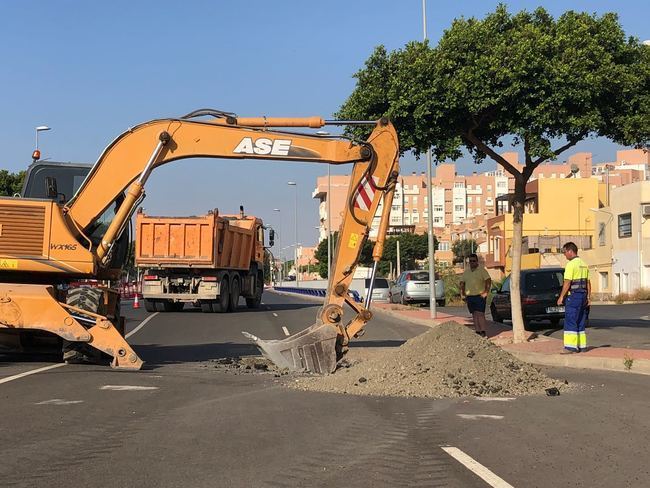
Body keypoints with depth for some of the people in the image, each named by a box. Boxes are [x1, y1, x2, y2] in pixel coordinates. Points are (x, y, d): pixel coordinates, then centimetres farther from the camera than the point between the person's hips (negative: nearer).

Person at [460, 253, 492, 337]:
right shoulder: (466, 271, 14)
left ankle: (483, 332, -11)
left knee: (480, 314, -12)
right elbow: (462, 283, 18)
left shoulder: (482, 270, -2)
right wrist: (462, 294, 8)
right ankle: (477, 331, 9)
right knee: (474, 315, 6)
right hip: (469, 296, 5)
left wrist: (486, 292, -15)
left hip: (480, 296, -5)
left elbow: (488, 281, -9)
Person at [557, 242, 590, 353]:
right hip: (583, 295, 9)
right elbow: (588, 283, 17)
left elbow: (567, 282, -17)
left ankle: (571, 347, -14)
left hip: (573, 295, -9)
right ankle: (582, 346, 14)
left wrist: (561, 297, -13)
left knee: (570, 322, -9)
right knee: (580, 323, 13)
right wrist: (589, 297, 20)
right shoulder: (583, 264, 15)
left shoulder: (571, 264, -13)